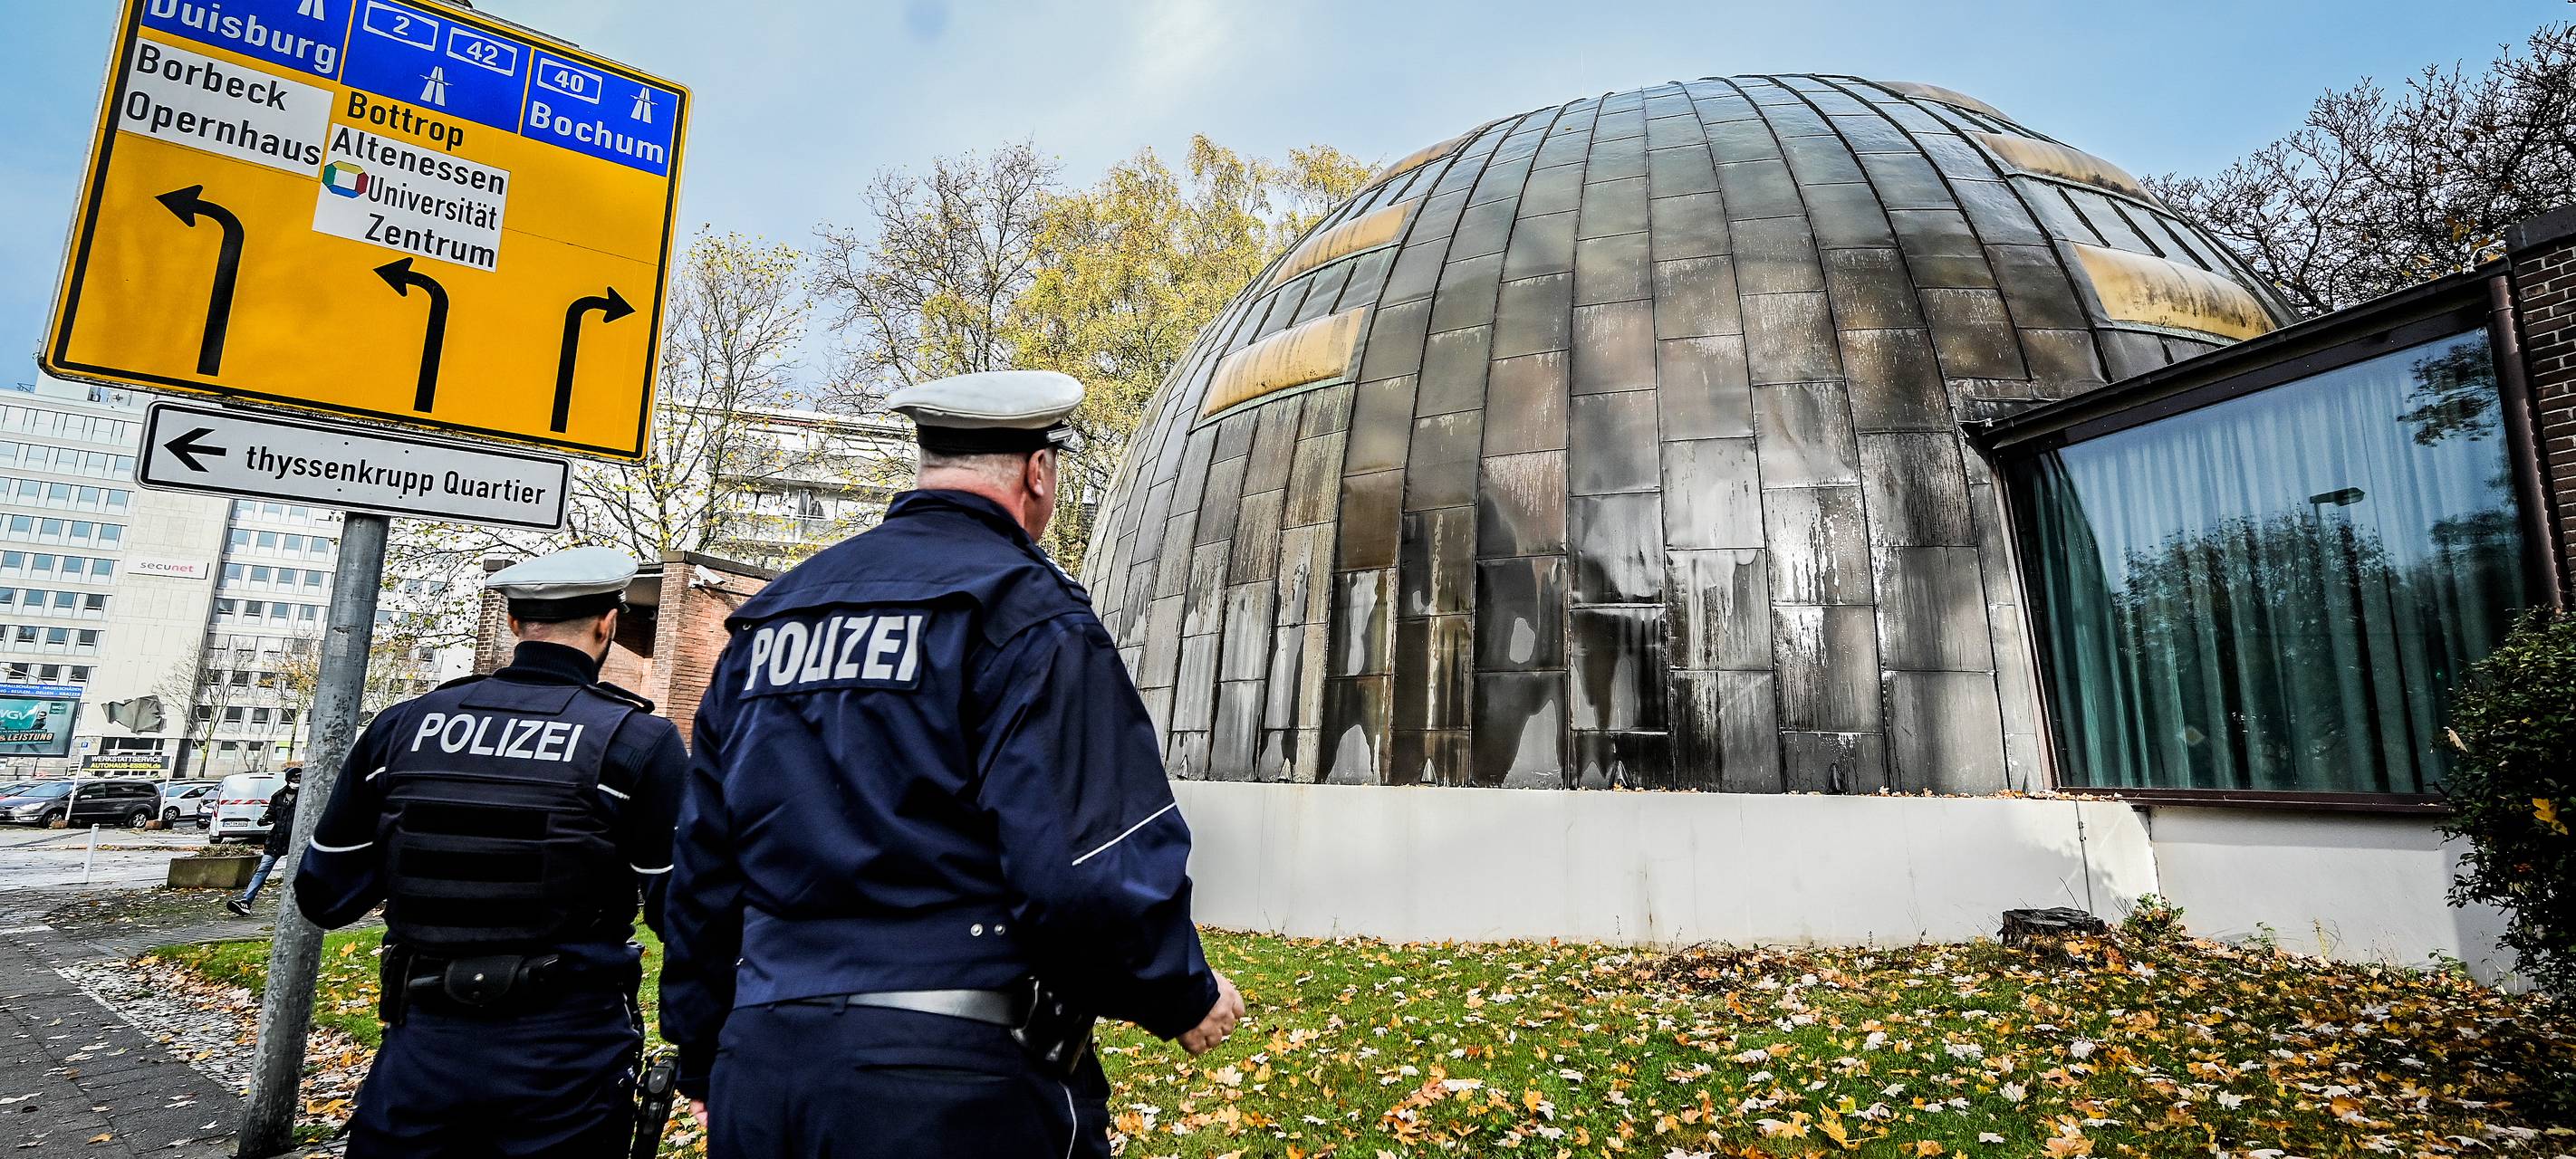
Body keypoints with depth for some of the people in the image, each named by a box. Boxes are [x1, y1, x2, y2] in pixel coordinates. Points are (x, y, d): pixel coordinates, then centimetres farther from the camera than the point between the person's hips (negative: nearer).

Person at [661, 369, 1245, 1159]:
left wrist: (704, 1061, 25)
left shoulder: (771, 616, 11)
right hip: (958, 1089, -6)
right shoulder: (1025, 609, -11)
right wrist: (1185, 996, -2)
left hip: (760, 1073, 7)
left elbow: (703, 864, 15)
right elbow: (1087, 868, -21)